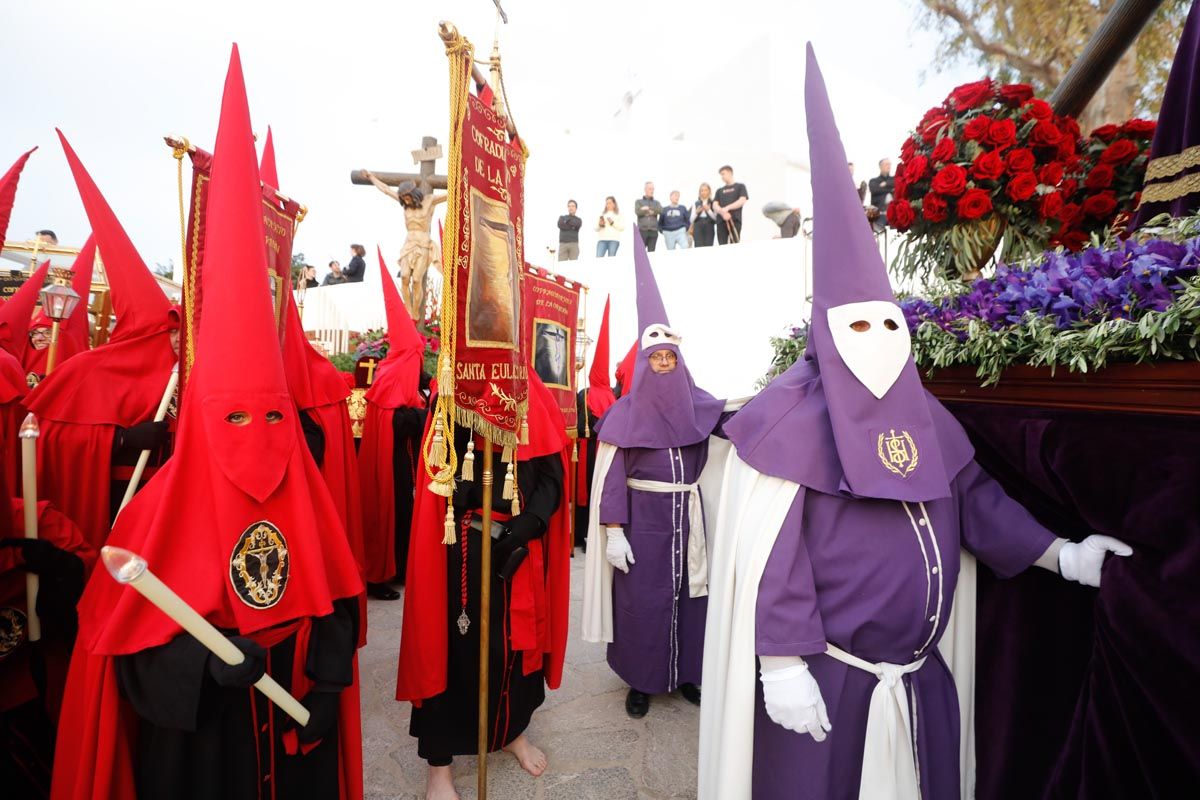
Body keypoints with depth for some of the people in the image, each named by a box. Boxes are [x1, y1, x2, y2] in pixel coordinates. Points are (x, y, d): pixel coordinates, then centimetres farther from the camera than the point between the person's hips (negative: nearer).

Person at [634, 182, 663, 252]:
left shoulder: (656, 202, 19)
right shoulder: (639, 201, 13)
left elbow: (660, 210, -2)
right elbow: (637, 212, -6)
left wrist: (647, 208, -6)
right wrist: (651, 211, -7)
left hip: (653, 231, 2)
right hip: (642, 230, -2)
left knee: (651, 252, 0)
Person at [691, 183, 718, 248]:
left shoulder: (713, 203, 8)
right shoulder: (695, 203, 12)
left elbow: (715, 218, 1)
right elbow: (691, 220, 10)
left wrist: (708, 210, -10)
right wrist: (697, 212, -6)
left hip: (709, 228, -1)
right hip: (698, 228, 1)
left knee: (708, 247, -9)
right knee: (699, 248, -12)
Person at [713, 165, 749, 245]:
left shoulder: (740, 186, 15)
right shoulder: (719, 190, 25)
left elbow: (742, 201, -1)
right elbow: (715, 205, 10)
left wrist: (727, 208, -11)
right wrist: (722, 212, -12)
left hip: (735, 220, -3)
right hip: (721, 221, 3)